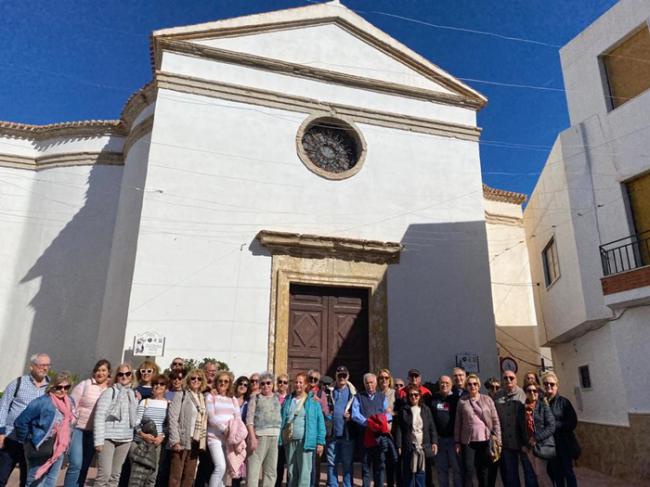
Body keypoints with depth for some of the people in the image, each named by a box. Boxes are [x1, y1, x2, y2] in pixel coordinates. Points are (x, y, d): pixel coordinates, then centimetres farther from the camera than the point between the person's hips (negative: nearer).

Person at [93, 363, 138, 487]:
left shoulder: (133, 394, 11)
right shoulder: (110, 392, -5)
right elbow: (99, 417, -10)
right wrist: (99, 440, -14)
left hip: (125, 439, 5)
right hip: (108, 438, -5)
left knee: (115, 475, 10)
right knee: (104, 474, -9)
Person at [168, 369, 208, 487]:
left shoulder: (203, 399, 14)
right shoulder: (181, 395, -3)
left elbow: (204, 421, 13)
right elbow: (172, 418, -11)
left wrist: (204, 440, 5)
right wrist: (175, 440, -17)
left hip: (196, 442, 6)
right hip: (182, 441, -6)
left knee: (189, 476, 10)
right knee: (176, 476, -2)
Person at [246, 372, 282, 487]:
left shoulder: (277, 398, 15)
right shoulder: (256, 398, 5)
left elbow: (281, 417, 15)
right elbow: (249, 419, -3)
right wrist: (252, 437, -13)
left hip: (275, 437, 4)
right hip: (259, 436, -3)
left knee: (271, 471, 7)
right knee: (253, 469, -6)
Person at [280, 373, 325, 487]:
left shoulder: (313, 401, 0)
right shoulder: (288, 400, 11)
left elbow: (320, 422, -2)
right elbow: (281, 420, 11)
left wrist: (320, 442, -7)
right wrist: (279, 439, 2)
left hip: (305, 441, -4)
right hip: (289, 441, 4)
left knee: (304, 473, -3)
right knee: (291, 472, 13)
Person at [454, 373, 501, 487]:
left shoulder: (487, 399, 2)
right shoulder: (462, 401, 0)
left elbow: (495, 420, 3)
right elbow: (458, 423, 2)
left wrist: (498, 440, -2)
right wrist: (457, 442, 1)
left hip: (485, 440, 1)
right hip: (468, 441, -1)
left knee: (483, 472, 11)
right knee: (468, 472, -2)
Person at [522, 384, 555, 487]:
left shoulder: (543, 406, -6)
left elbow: (551, 426, -12)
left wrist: (536, 438, -16)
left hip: (542, 444, -4)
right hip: (529, 445, 4)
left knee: (541, 473, -5)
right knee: (537, 474, 11)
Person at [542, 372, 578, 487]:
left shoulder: (563, 402, -7)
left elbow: (573, 422, -10)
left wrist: (555, 425, -16)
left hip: (564, 443, -3)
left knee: (568, 471, 6)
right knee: (556, 473, 14)